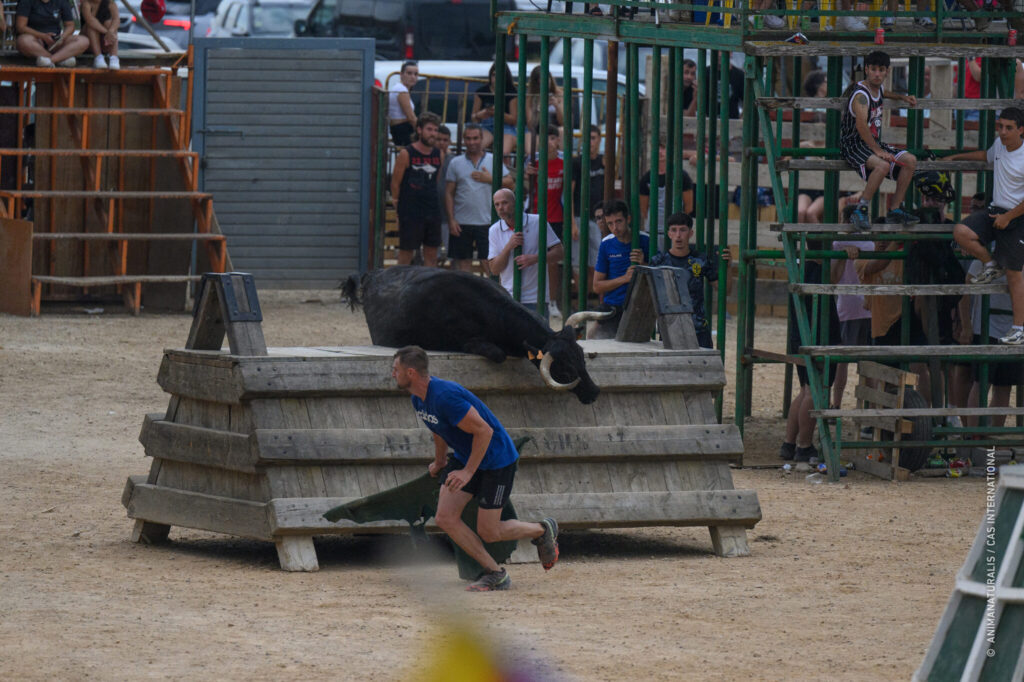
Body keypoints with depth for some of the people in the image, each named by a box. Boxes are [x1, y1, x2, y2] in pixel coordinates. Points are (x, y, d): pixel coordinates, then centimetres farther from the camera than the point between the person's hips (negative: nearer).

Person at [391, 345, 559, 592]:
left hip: (497, 459, -9)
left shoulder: (446, 396, -31)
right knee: (445, 518, -5)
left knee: (488, 532, -2)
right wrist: (439, 464, 34)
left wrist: (468, 472, -24)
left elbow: (484, 431, -28)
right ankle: (494, 573, 4)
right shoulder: (418, 399, -1)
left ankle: (543, 530, 25)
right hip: (464, 457, 9)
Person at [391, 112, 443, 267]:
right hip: (410, 213, -5)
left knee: (431, 254, 8)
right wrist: (399, 209, -2)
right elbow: (395, 183, -4)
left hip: (433, 212, 5)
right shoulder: (406, 154, -8)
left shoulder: (438, 154, 7)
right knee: (406, 253, -1)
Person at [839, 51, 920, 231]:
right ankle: (861, 210, -25)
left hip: (873, 143, 9)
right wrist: (877, 150, -35)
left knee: (910, 160, -2)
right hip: (854, 145, -9)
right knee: (883, 165, -35)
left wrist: (902, 97, 27)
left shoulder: (878, 89, 11)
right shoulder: (861, 95, -18)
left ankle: (896, 210, 1)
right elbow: (861, 125, -32)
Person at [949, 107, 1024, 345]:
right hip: (995, 210, 7)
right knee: (961, 232, -17)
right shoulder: (999, 146, 5)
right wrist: (955, 157, 37)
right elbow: (986, 155, 31)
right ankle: (991, 266, 9)